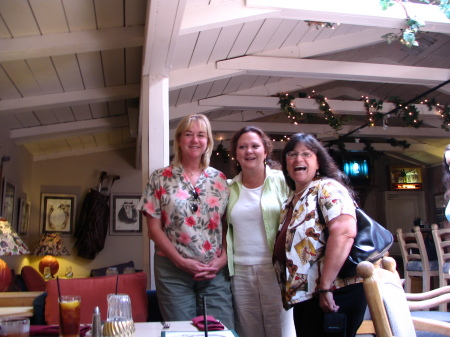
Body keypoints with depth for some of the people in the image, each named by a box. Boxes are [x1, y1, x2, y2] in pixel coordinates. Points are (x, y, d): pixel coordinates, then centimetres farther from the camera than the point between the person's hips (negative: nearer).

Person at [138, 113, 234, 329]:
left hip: (216, 271, 2)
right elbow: (154, 229, -3)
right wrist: (181, 261, -11)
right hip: (173, 270, -2)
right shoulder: (161, 178, 1)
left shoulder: (220, 179, 8)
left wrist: (223, 258, -7)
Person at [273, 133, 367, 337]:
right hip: (304, 295, 8)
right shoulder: (292, 201, 17)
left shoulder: (327, 188, -9)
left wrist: (325, 287, -28)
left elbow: (344, 231, -25)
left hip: (335, 294, -8)